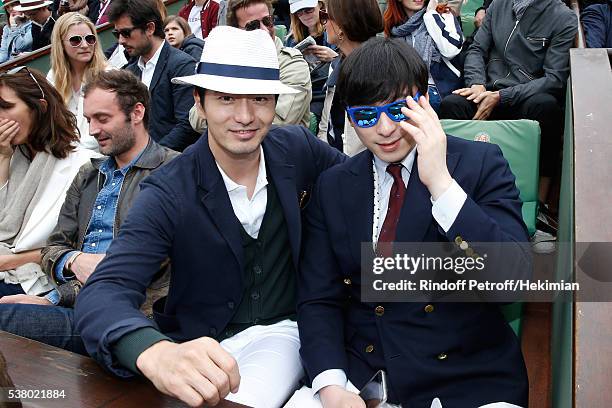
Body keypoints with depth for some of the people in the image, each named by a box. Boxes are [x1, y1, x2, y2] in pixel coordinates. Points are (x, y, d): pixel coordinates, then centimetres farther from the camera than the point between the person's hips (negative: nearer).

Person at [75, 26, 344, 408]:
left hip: (281, 330, 1)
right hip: (199, 344, 0)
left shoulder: (298, 149, -7)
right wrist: (156, 353, -49)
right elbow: (103, 292, -26)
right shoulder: (168, 193, -16)